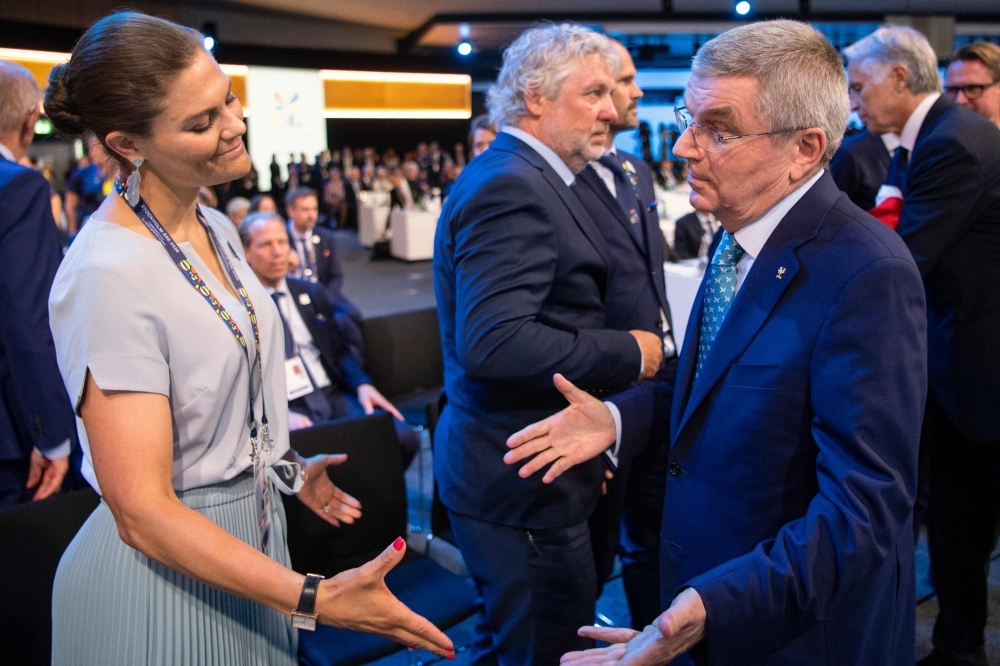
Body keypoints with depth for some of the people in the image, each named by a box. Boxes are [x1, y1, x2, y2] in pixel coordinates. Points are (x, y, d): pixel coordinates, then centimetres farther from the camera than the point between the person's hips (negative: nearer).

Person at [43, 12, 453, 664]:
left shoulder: (217, 230, 1)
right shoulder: (110, 273, -25)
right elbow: (143, 511, -25)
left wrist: (286, 466, 15)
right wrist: (318, 600, -29)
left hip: (251, 534, 8)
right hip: (168, 572, -7)